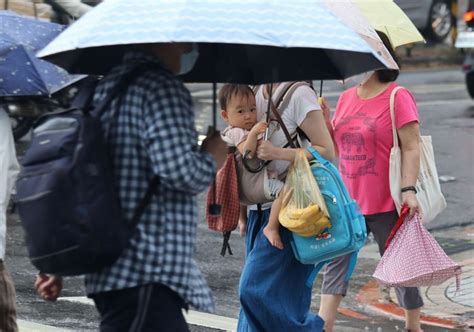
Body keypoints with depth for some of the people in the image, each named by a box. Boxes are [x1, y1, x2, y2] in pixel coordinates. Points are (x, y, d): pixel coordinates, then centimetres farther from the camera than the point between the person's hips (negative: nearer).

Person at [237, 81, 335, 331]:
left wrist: (278, 153, -22)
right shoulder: (259, 94, 11)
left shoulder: (299, 94, -11)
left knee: (256, 289, -12)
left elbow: (327, 151, -13)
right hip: (260, 209, 8)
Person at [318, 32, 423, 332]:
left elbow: (411, 147, -13)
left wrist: (409, 189, -22)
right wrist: (324, 123, -2)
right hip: (348, 201, 6)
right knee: (336, 264, 6)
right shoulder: (346, 98, 11)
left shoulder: (397, 97, -9)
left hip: (386, 205, -6)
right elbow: (336, 146, 17)